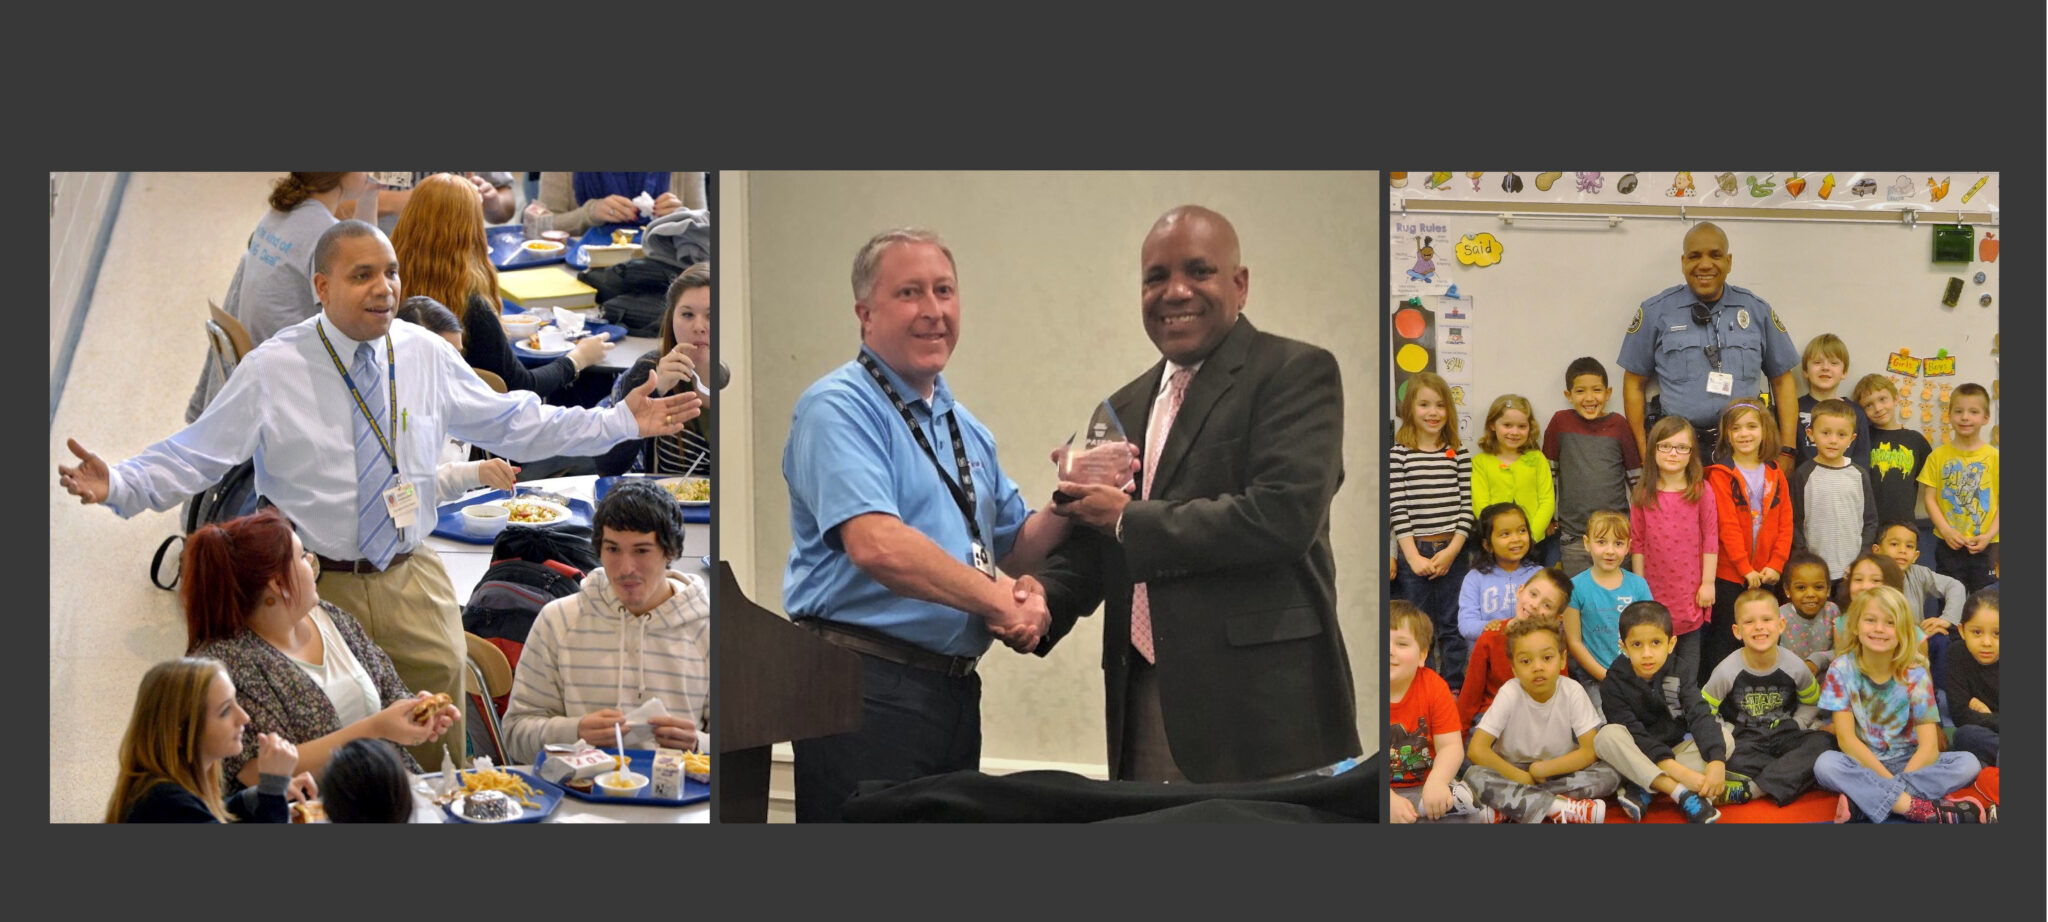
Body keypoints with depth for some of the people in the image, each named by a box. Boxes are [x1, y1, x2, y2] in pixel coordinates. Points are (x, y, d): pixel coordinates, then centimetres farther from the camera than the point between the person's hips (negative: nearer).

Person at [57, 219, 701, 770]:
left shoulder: (425, 356, 1)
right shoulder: (273, 370, -10)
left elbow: (509, 424, 9)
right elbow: (193, 455, -9)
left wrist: (623, 422, 4)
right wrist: (116, 486, -28)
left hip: (415, 584, 3)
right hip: (315, 589, -3)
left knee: (436, 749, 7)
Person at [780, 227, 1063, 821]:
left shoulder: (967, 431, 19)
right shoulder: (838, 408, -9)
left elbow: (1015, 548, 21)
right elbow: (876, 546, -23)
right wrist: (998, 600, -18)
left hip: (955, 694, 8)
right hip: (867, 687, -8)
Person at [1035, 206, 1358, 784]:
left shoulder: (1296, 373, -3)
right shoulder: (1127, 407, 19)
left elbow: (1284, 514, -17)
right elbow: (1087, 549, 20)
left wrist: (1132, 520, -8)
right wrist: (1040, 600, -4)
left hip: (1259, 709, -6)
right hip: (1143, 709, 6)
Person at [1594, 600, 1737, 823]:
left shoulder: (1679, 675, -4)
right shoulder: (1614, 682, -13)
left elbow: (1700, 717, -19)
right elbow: (1634, 734, -23)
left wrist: (1716, 762, -38)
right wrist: (1679, 772, -35)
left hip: (1678, 751, 3)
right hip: (1636, 759, -3)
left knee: (1724, 737, -20)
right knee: (1607, 736, -31)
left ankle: (1643, 792, -29)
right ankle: (1681, 794, -39)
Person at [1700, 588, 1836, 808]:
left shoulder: (1795, 666, -6)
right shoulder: (1727, 671, -11)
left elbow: (1812, 703, 10)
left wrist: (1795, 726, -5)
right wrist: (1726, 735, -17)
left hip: (1784, 735, 3)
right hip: (1744, 738, -3)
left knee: (1824, 742, -27)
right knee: (1732, 758, -38)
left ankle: (1752, 788, -35)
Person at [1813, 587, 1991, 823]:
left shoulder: (1915, 675, -5)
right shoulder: (1841, 670, -6)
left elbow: (1929, 747, -12)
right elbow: (1846, 738, -11)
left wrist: (1892, 789, -24)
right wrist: (1888, 780, -21)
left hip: (1909, 763, 2)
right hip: (1861, 763, -2)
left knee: (1968, 763, -23)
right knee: (1825, 764, -33)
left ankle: (1862, 802, -31)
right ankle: (1925, 810, -36)